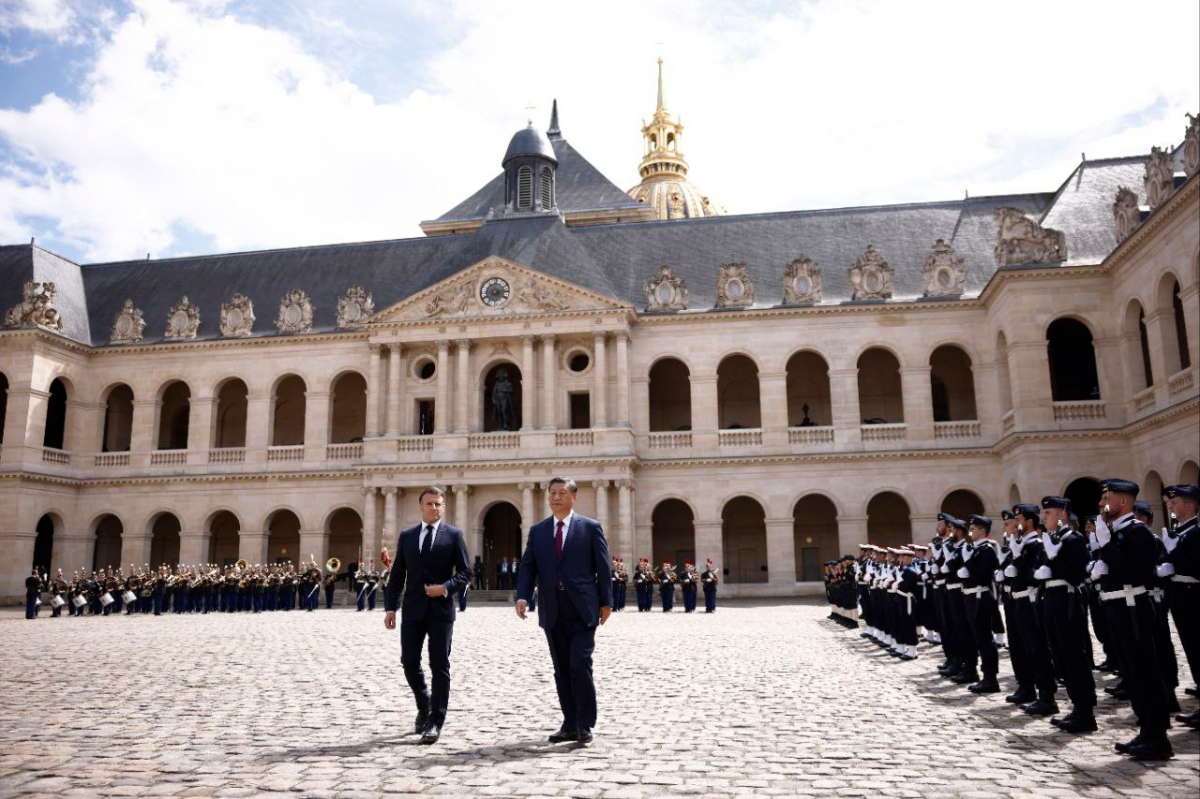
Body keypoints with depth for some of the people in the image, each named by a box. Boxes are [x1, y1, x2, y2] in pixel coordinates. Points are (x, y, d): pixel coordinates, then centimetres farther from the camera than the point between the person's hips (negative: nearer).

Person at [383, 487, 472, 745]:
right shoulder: (406, 536, 11)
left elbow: (465, 572, 0)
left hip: (441, 609, -3)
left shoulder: (454, 535, 2)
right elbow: (397, 575, 10)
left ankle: (435, 722, 8)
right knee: (409, 662, 4)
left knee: (439, 666, -1)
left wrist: (446, 587, -17)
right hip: (412, 609, 3)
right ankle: (424, 706, 30)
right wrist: (390, 607, 1)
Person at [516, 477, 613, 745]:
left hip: (582, 609, -4)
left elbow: (603, 567, 2)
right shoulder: (537, 530, 10)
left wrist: (606, 602, -1)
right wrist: (523, 596, -9)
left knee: (580, 664, -10)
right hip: (552, 611, 4)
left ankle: (585, 725, 3)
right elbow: (528, 567, 6)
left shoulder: (591, 527, 2)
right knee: (562, 670, 8)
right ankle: (570, 724, 18)